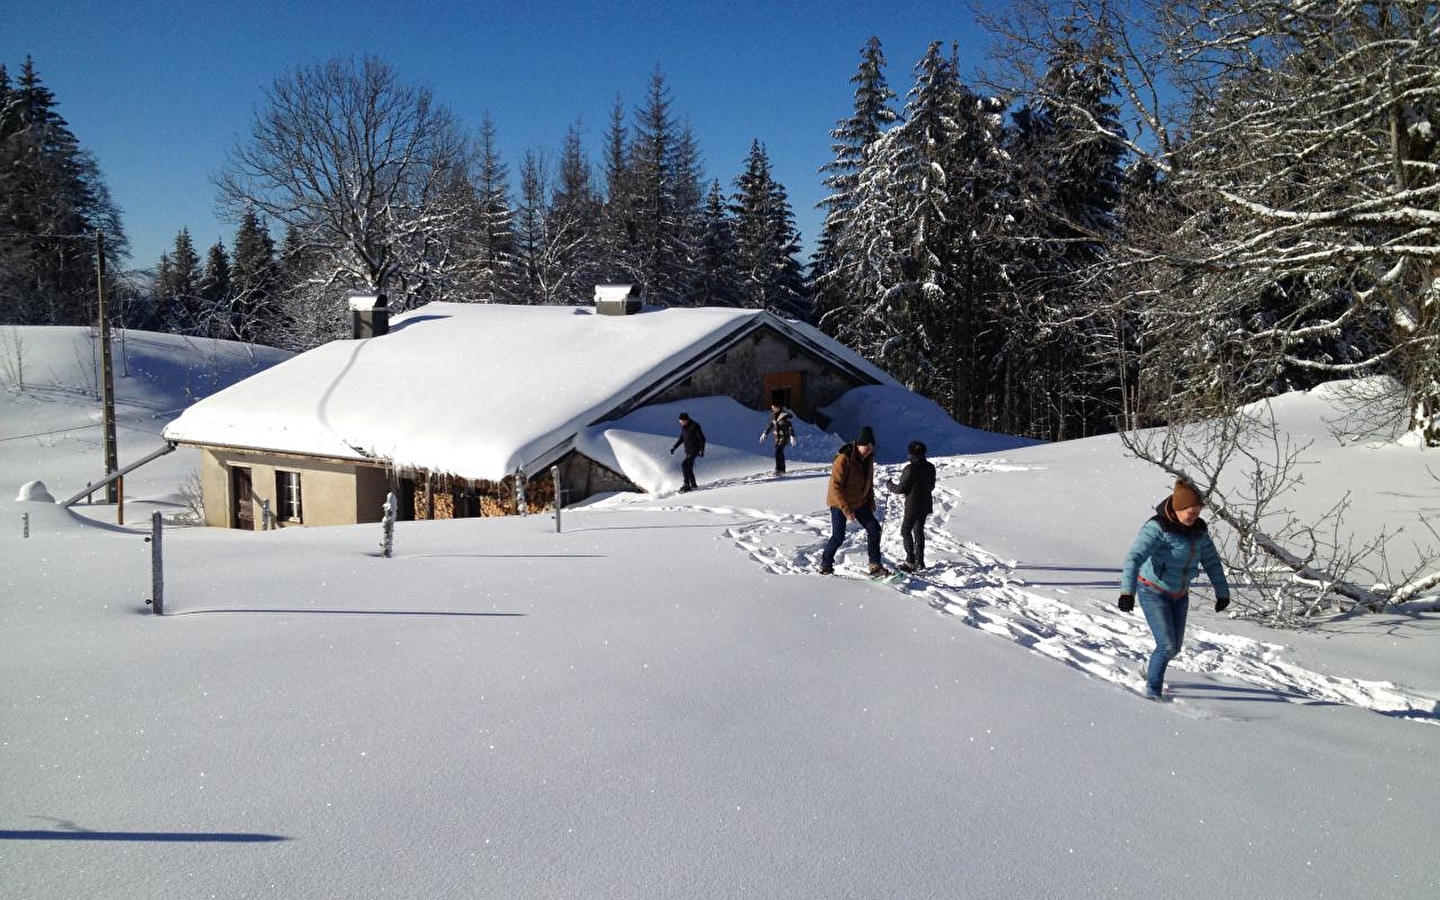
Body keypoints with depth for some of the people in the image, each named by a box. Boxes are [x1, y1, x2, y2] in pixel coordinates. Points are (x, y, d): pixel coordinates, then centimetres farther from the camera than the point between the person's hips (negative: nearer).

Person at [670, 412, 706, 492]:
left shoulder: (694, 426, -17)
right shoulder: (683, 427, 6)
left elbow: (702, 438, -14)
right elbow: (681, 438, 19)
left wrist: (702, 450, -19)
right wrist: (674, 447, 11)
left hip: (694, 450, -8)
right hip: (688, 451, 8)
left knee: (684, 464, -19)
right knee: (688, 468, 10)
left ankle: (686, 484, -17)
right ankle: (693, 485, 21)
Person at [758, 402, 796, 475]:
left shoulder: (785, 415, -16)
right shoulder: (773, 415, 5)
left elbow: (790, 426, -17)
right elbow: (770, 425, 18)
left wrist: (792, 436, -25)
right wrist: (765, 433, 16)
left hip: (784, 436, -7)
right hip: (777, 436, 7)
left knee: (778, 451, -17)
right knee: (779, 453, 7)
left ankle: (778, 470, -14)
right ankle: (782, 470, 15)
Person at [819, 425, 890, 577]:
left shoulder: (868, 458, -2)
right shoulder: (843, 459, -26)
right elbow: (835, 487, -26)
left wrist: (871, 502, 9)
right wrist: (846, 509, -28)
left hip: (860, 502, 7)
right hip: (839, 503, -7)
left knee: (874, 528, 0)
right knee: (838, 537, -5)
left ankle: (875, 566, 6)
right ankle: (825, 567, 15)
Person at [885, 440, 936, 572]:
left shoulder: (910, 469, -19)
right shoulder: (930, 467, 3)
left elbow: (900, 489, -15)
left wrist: (889, 485, 5)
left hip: (912, 506, -7)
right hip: (926, 505, 7)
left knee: (906, 531, 4)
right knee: (919, 531, 17)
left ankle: (910, 561, 1)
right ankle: (920, 561, 19)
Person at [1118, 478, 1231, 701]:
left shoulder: (1198, 529, -3)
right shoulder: (1157, 528, -24)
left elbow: (1212, 561, 10)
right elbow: (1134, 557, -34)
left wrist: (1222, 592, 15)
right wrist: (1127, 591, -45)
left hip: (1179, 595, 7)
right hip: (1153, 591, -6)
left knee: (1175, 646, 14)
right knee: (1167, 646, -13)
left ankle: (1152, 671, 43)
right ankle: (1152, 689, 7)